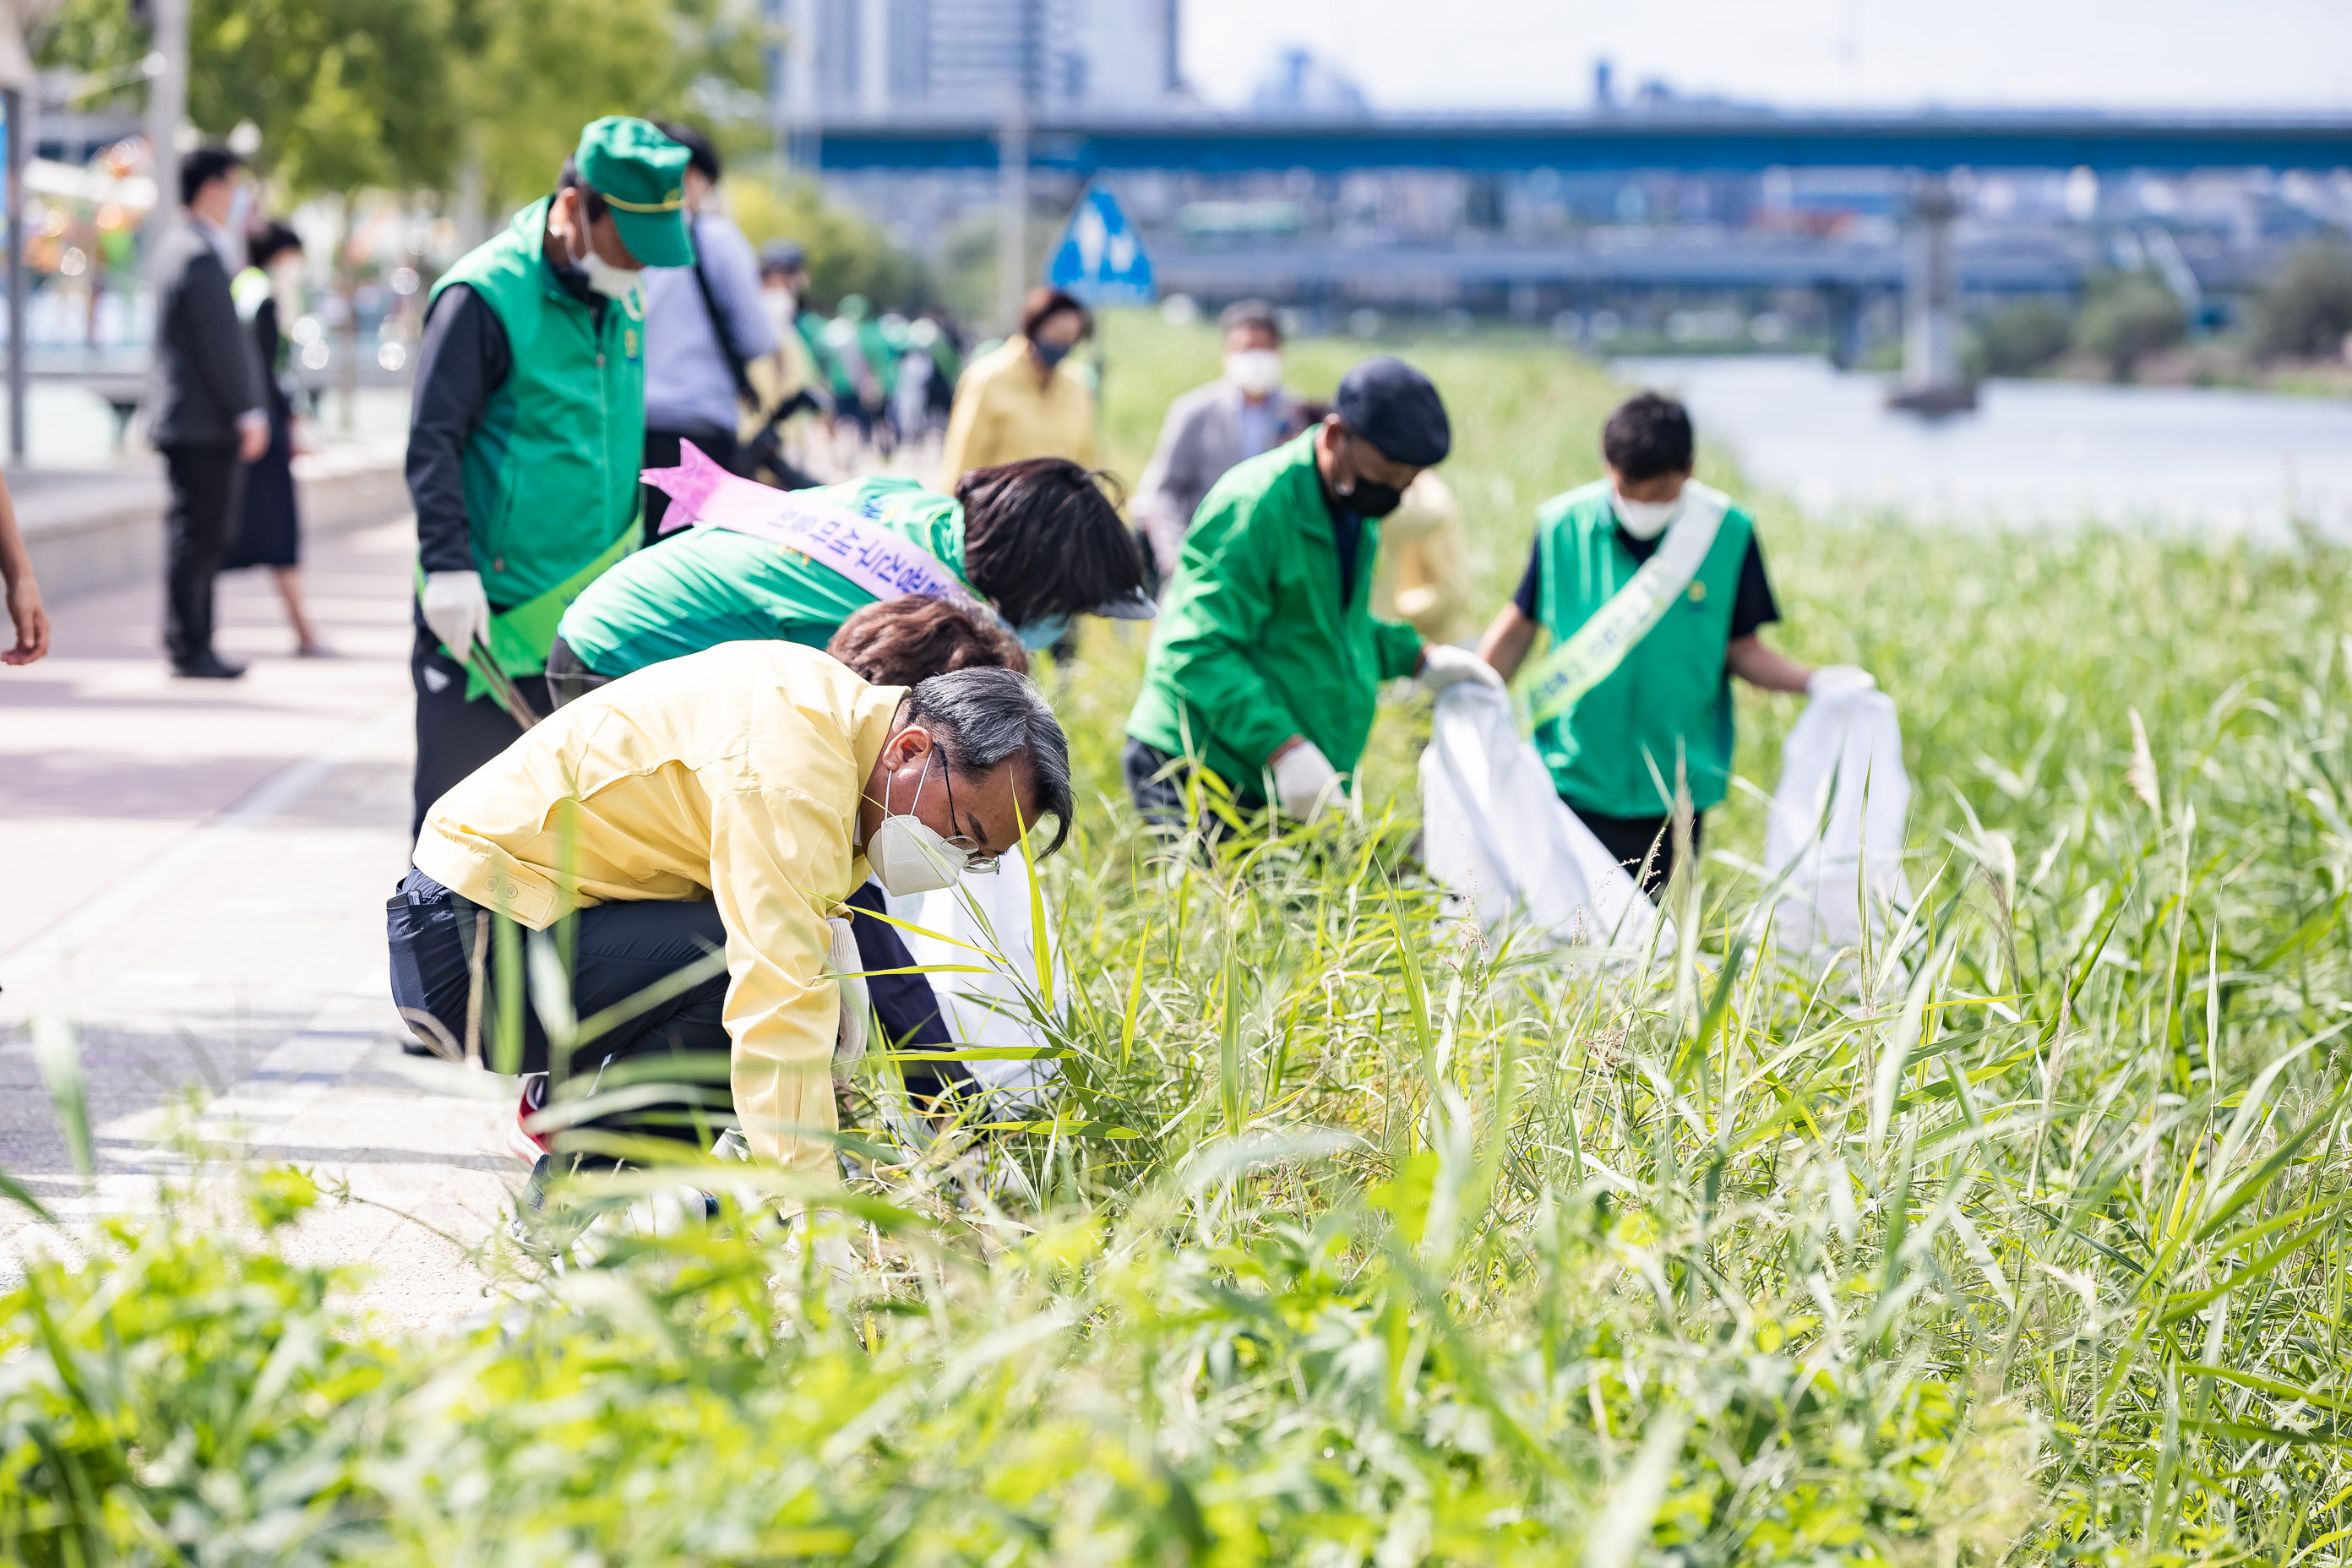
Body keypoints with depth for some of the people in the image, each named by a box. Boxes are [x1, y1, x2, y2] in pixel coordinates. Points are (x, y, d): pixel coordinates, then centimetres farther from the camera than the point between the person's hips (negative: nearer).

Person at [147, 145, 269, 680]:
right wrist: (247, 413, -15)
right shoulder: (200, 256, -18)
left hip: (183, 416, 10)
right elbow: (221, 342, -19)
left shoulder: (177, 244, 16)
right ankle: (188, 648, 0)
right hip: (203, 422, -10)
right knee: (197, 534, -4)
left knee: (208, 535, 14)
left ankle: (191, 644, 18)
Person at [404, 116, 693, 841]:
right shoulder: (484, 295, -11)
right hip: (490, 612, -7)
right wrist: (449, 566, -20)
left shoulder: (622, 304, 12)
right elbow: (433, 442, -13)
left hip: (588, 618, 7)